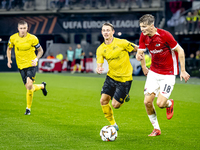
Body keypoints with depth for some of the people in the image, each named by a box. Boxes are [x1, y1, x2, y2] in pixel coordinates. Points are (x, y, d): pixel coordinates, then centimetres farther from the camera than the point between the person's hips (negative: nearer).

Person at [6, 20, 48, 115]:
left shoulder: (33, 38, -11)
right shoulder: (13, 38, -3)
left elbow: (40, 50, 2)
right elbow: (9, 48, 15)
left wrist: (36, 59, -16)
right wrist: (9, 59, -1)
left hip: (31, 65, -3)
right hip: (21, 66, 3)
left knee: (29, 86, -20)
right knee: (28, 87, 4)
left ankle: (28, 108, 1)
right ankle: (42, 86, 39)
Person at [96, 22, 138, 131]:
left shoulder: (121, 43, -14)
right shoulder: (100, 49, -1)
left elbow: (138, 49, -6)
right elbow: (99, 65, -5)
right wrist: (98, 69, -28)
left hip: (125, 78, -5)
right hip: (111, 77, 5)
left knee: (115, 105, -8)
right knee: (103, 101, -5)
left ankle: (125, 97, 28)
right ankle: (113, 125, 14)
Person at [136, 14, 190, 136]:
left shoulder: (164, 35, -21)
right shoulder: (143, 36, -4)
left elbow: (180, 51, -12)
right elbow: (140, 52, 7)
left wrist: (183, 71, -10)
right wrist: (144, 67, -11)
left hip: (168, 73, -5)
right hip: (154, 72, 6)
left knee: (160, 103, -15)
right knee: (147, 102, -3)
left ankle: (169, 103, 23)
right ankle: (156, 129, 16)